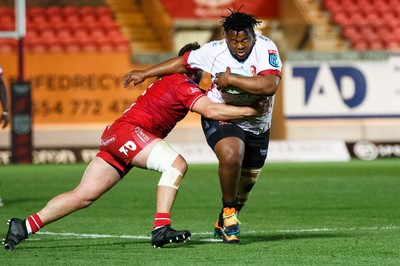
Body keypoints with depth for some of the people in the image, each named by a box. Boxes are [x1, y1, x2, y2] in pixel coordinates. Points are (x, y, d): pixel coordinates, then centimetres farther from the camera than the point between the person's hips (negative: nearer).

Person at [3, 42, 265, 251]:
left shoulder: (169, 80, 21)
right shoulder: (183, 84, -7)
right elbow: (211, 110, -19)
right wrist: (251, 110, -15)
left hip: (114, 138, 9)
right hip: (128, 131, -9)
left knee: (84, 195, 5)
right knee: (176, 163, -21)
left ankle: (25, 226, 5)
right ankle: (161, 227, -30)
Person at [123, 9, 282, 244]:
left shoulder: (265, 48, -21)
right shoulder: (215, 51, -15)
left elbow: (269, 86, -35)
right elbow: (183, 63, 1)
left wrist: (231, 79, -32)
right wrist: (145, 74, 7)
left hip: (257, 126, 2)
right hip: (221, 118, -2)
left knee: (246, 183, 16)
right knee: (231, 156, -34)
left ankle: (224, 224, 43)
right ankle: (229, 211, -11)